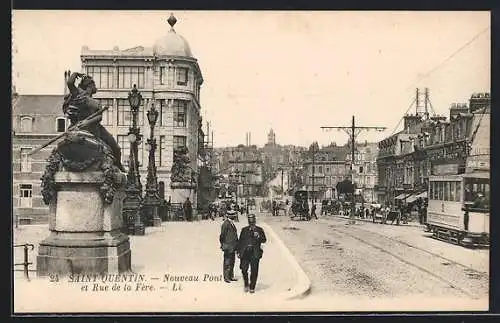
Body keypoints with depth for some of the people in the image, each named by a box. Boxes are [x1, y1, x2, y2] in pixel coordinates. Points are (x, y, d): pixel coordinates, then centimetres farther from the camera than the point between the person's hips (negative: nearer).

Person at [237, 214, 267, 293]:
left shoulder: (259, 230, 10)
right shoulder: (244, 230, 14)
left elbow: (264, 240, 4)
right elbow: (240, 241, 15)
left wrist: (258, 237, -15)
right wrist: (238, 251, 10)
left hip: (255, 253, -1)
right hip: (245, 252, 1)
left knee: (254, 271, -1)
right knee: (244, 269, -6)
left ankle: (252, 287, 10)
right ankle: (246, 284, 16)